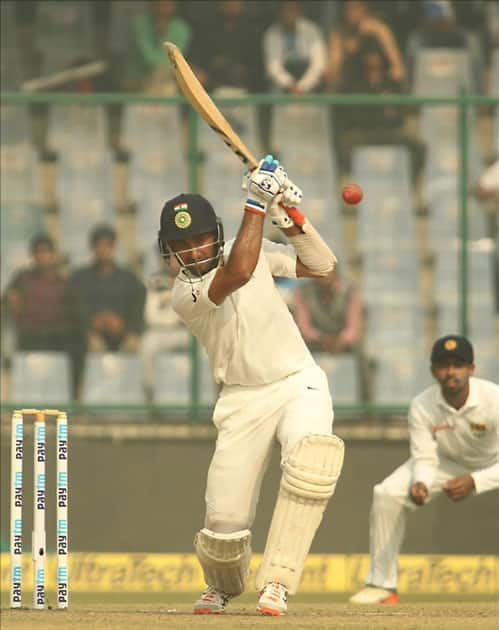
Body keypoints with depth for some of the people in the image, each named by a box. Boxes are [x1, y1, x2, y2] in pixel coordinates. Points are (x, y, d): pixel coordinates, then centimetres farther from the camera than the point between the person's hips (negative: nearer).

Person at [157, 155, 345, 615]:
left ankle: (276, 582, -26)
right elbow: (239, 273, -29)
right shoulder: (185, 293, -11)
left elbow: (322, 265, 6)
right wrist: (257, 204, -25)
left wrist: (289, 216, -7)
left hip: (300, 383, 2)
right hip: (245, 400, -2)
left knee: (312, 457, -33)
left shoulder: (249, 249, 5)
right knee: (225, 520, -7)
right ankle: (222, 586, 32)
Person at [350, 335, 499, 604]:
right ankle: (382, 585, -3)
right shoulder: (422, 406, -26)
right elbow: (424, 459, -21)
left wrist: (474, 481, -51)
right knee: (386, 494, -15)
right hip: (448, 461, 3)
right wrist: (420, 485, -44)